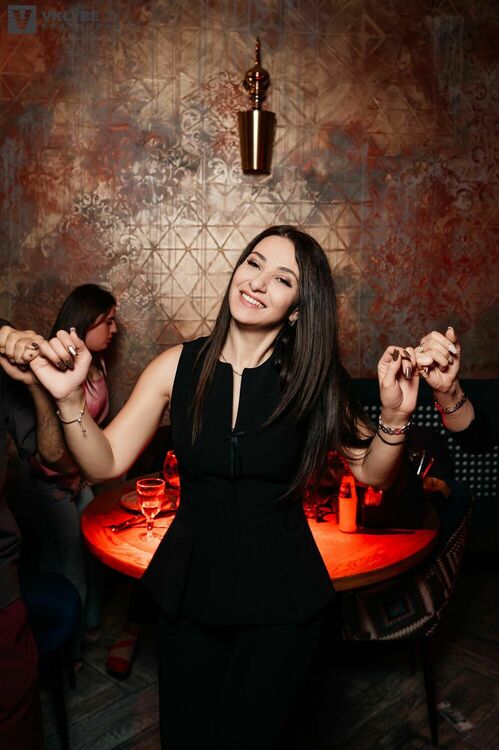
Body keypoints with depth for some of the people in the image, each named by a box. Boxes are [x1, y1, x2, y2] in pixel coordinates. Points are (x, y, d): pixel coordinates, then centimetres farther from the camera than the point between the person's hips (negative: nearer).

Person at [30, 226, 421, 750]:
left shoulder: (310, 378, -10)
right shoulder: (178, 367, -9)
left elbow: (371, 473, -5)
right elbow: (105, 464, -7)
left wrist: (394, 417, -24)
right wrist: (69, 398, -23)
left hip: (281, 595, -1)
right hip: (189, 587, 2)